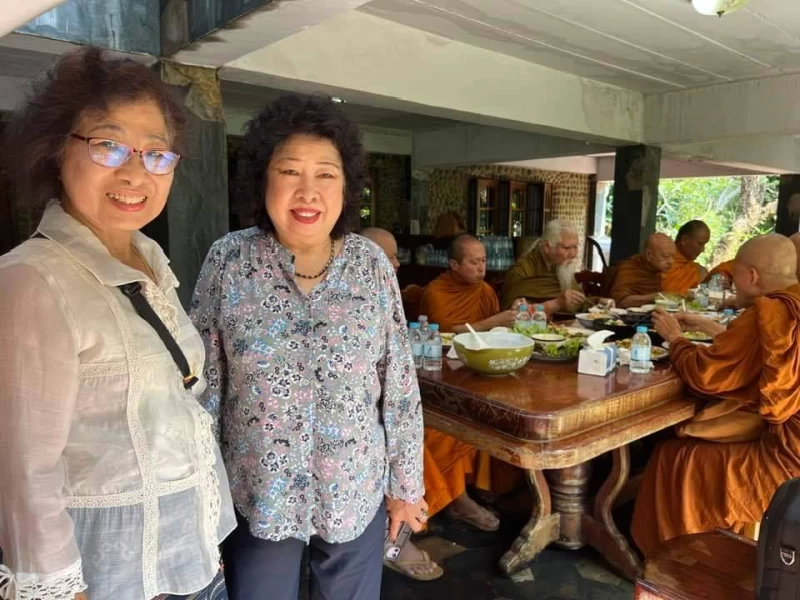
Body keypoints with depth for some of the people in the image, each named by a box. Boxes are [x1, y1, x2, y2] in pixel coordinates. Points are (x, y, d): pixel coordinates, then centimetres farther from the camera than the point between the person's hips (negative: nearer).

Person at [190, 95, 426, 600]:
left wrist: (405, 483, 2)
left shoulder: (373, 265, -9)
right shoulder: (228, 262, -10)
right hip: (256, 495, -1)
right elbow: (203, 385, -4)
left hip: (357, 493, 1)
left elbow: (400, 387, -3)